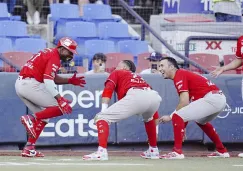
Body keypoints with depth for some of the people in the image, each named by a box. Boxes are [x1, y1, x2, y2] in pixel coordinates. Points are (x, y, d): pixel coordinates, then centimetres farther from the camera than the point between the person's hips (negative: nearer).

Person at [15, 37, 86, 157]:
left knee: (44, 116, 19)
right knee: (61, 107, -9)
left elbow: (52, 78, 29)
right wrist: (59, 99, -28)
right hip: (30, 84, -10)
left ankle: (29, 149, 14)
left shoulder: (49, 53, 21)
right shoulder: (54, 58, -9)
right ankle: (31, 119, -15)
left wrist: (69, 81, 18)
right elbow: (48, 81, -21)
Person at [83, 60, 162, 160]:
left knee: (101, 118, 0)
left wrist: (103, 110, -2)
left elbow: (108, 90, 8)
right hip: (155, 96, 6)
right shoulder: (138, 77, 42)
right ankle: (153, 151, 40)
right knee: (147, 117, 41)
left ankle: (101, 152, -17)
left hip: (136, 96, -6)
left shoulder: (117, 73, 29)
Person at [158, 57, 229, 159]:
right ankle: (222, 151, 42)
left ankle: (177, 152, -15)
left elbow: (184, 103, -15)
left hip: (211, 98, -11)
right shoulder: (183, 74, 23)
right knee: (200, 120, 37)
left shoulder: (179, 75, -5)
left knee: (177, 116, -13)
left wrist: (169, 117, -4)